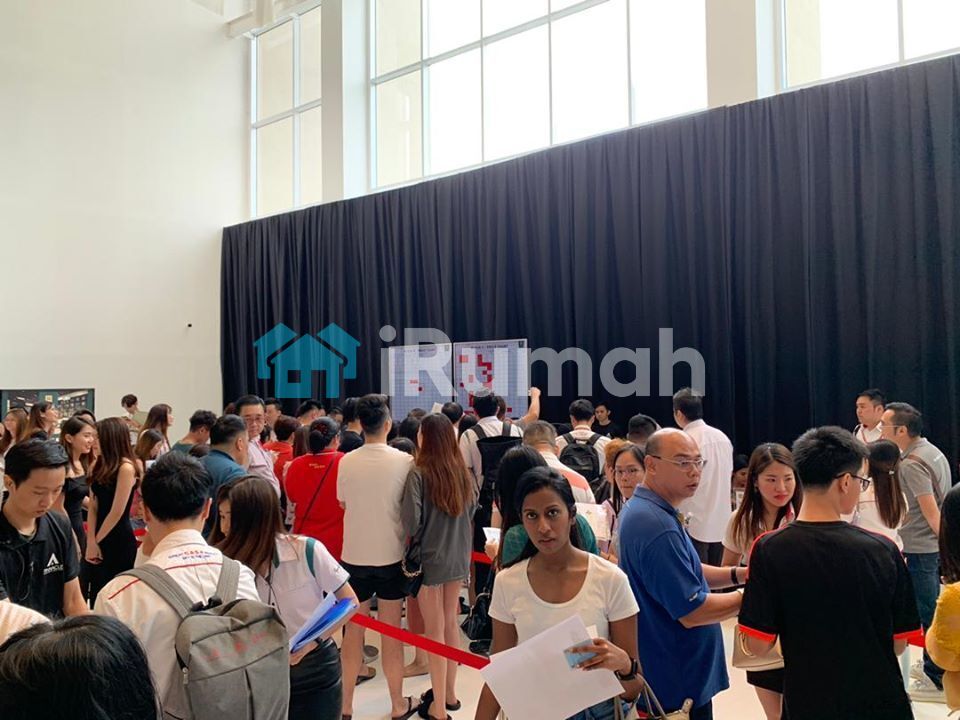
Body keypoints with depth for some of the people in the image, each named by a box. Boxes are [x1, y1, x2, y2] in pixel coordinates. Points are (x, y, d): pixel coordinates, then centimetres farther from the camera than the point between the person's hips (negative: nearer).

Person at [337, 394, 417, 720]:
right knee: (391, 630, 10)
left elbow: (343, 503, 8)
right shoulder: (403, 461, -13)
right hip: (391, 554, -1)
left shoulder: (346, 462, -6)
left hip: (354, 554, 2)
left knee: (354, 629, 14)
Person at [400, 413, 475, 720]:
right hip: (458, 556, 5)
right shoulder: (462, 471, 0)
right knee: (451, 624, 18)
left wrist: (411, 541, 0)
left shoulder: (419, 473, -18)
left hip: (429, 557, -5)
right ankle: (449, 693, 32)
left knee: (434, 630, 6)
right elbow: (472, 508, 10)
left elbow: (411, 520, -20)